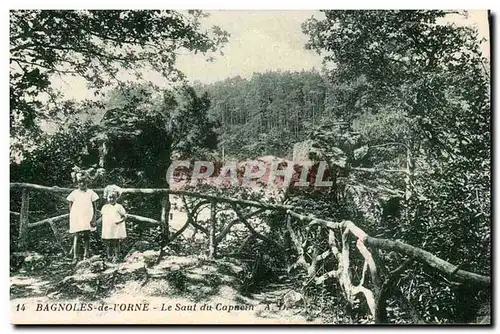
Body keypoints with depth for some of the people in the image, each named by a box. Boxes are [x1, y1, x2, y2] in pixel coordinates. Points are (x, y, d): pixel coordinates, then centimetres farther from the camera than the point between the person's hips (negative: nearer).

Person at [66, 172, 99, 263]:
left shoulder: (91, 192, 7)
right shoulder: (74, 193, 6)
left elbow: (94, 207, 8)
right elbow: (70, 206, 9)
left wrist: (94, 218, 0)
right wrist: (71, 217, -1)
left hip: (87, 220, 1)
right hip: (76, 220, -1)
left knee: (87, 237, 4)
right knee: (76, 237, -5)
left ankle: (86, 255, 14)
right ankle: (75, 257, -3)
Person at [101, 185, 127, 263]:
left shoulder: (119, 207, -4)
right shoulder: (104, 207, 10)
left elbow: (125, 216, -4)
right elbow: (102, 216, 20)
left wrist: (119, 221, -17)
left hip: (116, 230, -4)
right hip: (107, 231, 4)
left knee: (116, 244, 0)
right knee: (108, 244, 8)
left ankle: (116, 257, 9)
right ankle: (108, 257, 17)